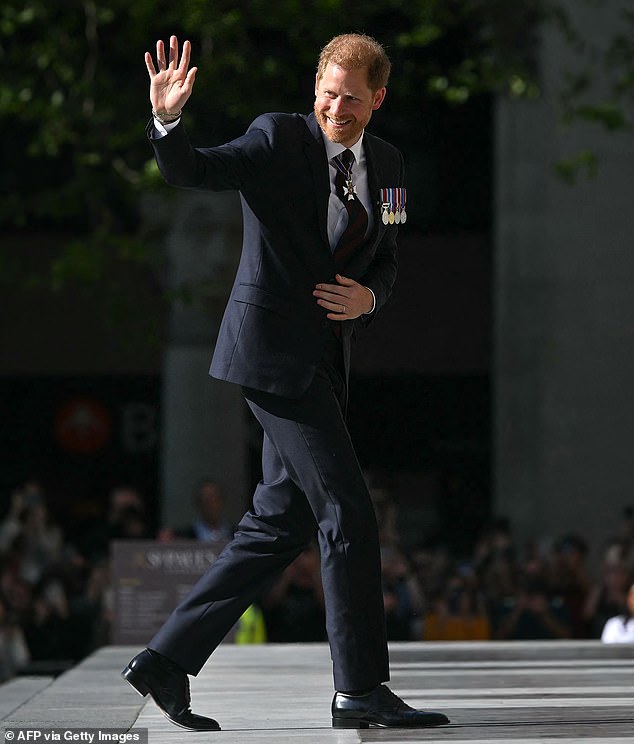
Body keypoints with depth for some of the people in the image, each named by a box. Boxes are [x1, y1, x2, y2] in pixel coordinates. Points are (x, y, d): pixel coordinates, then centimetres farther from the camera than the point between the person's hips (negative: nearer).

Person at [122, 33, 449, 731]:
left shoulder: (385, 163, 13)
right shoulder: (279, 138, -7)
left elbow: (384, 260, 19)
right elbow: (190, 171, -15)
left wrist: (367, 297, -3)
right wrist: (167, 119, -35)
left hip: (321, 360, 8)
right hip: (273, 351, -8)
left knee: (280, 526, 9)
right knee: (347, 513, -10)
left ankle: (166, 660, 14)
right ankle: (361, 687, -3)